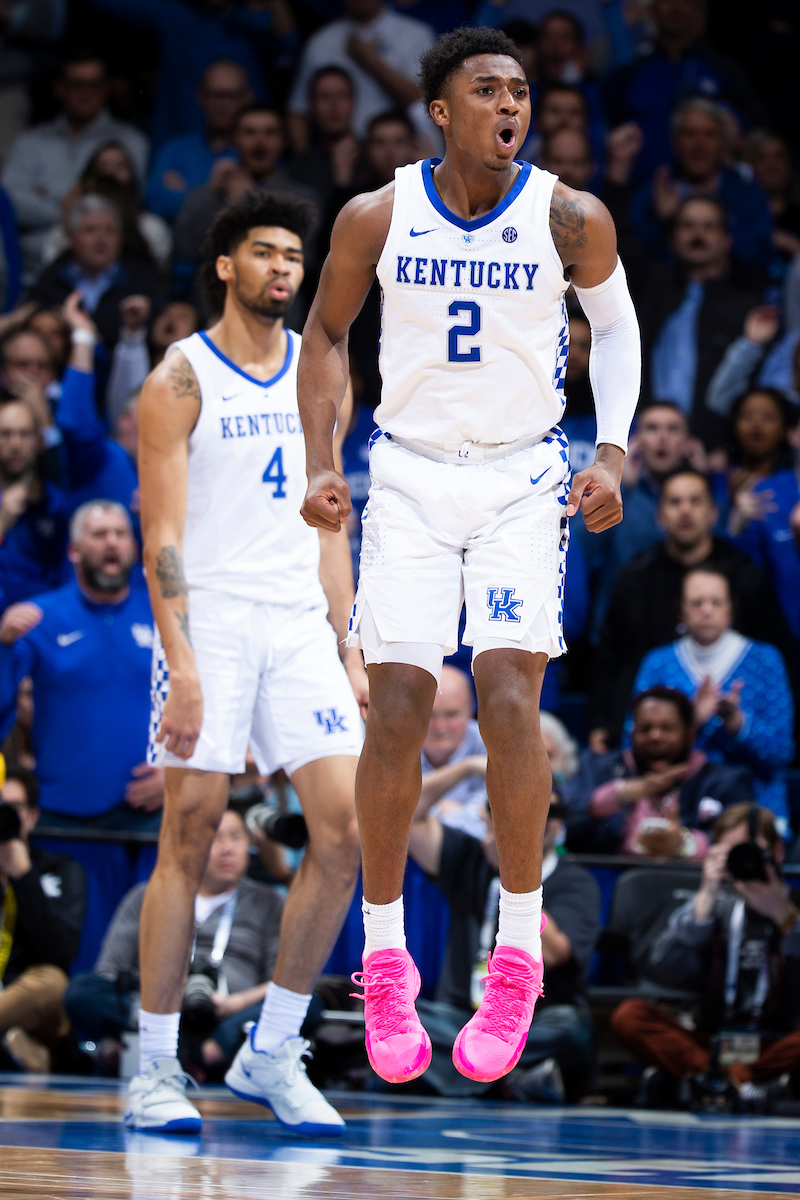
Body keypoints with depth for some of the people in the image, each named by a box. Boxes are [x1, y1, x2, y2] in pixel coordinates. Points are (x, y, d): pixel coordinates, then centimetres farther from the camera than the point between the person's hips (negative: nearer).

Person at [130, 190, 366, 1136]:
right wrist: (179, 659, -17)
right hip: (210, 619, -5)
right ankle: (155, 1066, 3)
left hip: (300, 623, 5)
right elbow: (163, 533, -8)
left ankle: (272, 1052, 6)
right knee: (189, 835, -5)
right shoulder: (182, 377, -2)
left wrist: (348, 652, 12)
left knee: (347, 828, -5)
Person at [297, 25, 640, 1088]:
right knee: (397, 711, -6)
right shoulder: (376, 218, -6)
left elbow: (616, 324, 10)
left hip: (524, 479, -1)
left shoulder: (571, 220, -8)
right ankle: (383, 954, 7)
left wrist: (614, 451, 0)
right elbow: (327, 332, 9)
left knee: (509, 702, -14)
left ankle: (520, 951, -2)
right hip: (409, 473, 1)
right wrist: (321, 464, -1)